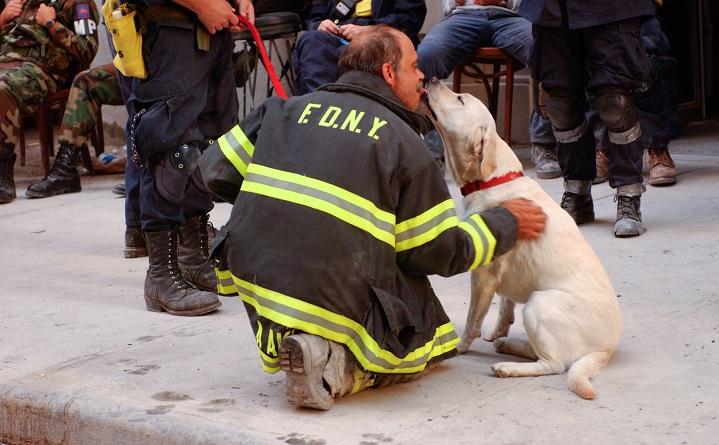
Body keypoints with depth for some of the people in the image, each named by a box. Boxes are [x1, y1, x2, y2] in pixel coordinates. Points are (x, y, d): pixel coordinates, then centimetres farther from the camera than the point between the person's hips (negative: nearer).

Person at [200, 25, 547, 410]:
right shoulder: (402, 142, -2)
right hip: (337, 303, -6)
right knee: (431, 337, 18)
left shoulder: (287, 110, 9)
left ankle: (288, 343, 9)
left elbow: (216, 170, 10)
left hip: (256, 287, 6)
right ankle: (339, 364, -8)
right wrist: (506, 223, 16)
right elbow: (441, 251, 1)